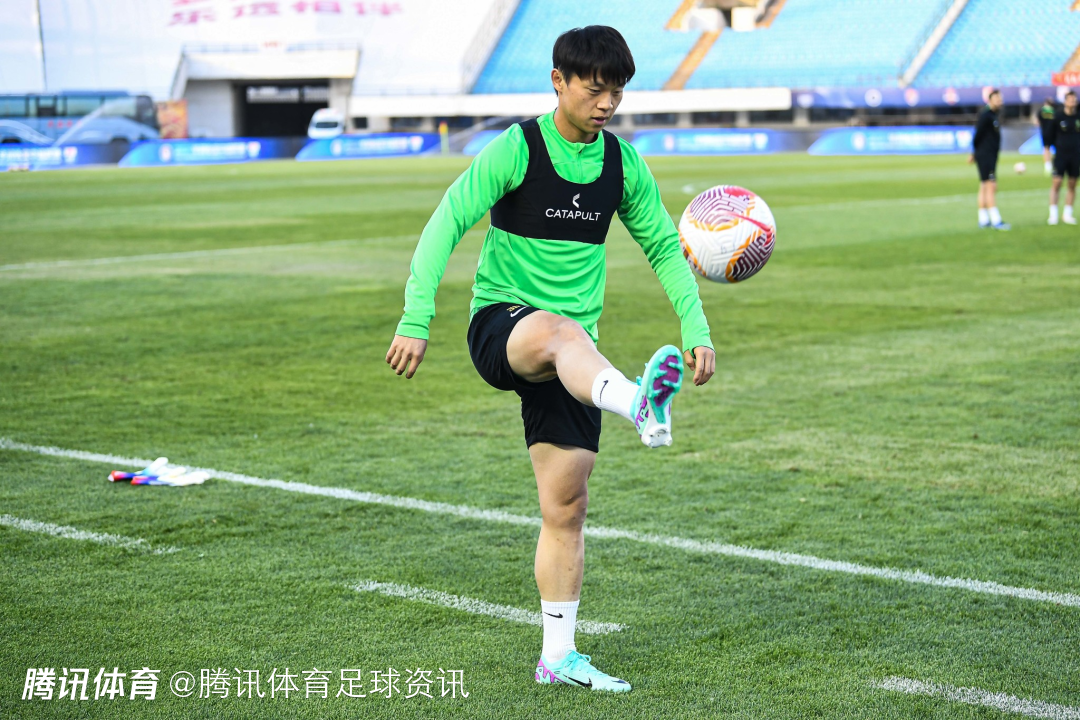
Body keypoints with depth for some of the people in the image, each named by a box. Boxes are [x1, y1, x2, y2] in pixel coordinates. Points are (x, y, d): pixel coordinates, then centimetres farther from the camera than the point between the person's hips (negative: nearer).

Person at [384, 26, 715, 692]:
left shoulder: (624, 164, 6)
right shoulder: (517, 149, -8)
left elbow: (665, 247, 16)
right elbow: (446, 224, -11)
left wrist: (697, 330, 5)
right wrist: (416, 321, -19)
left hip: (571, 349, 5)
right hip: (500, 324, -5)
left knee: (566, 503, 2)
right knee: (557, 332, -41)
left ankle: (559, 655, 10)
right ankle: (644, 408, -71)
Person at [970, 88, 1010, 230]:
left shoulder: (993, 116, 16)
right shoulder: (986, 116, -13)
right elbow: (978, 135, -12)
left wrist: (975, 154, 17)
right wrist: (976, 153, -1)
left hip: (991, 156, 10)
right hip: (985, 156, -10)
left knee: (984, 188, 11)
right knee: (991, 187, -13)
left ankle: (983, 220, 14)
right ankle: (996, 221, -16)